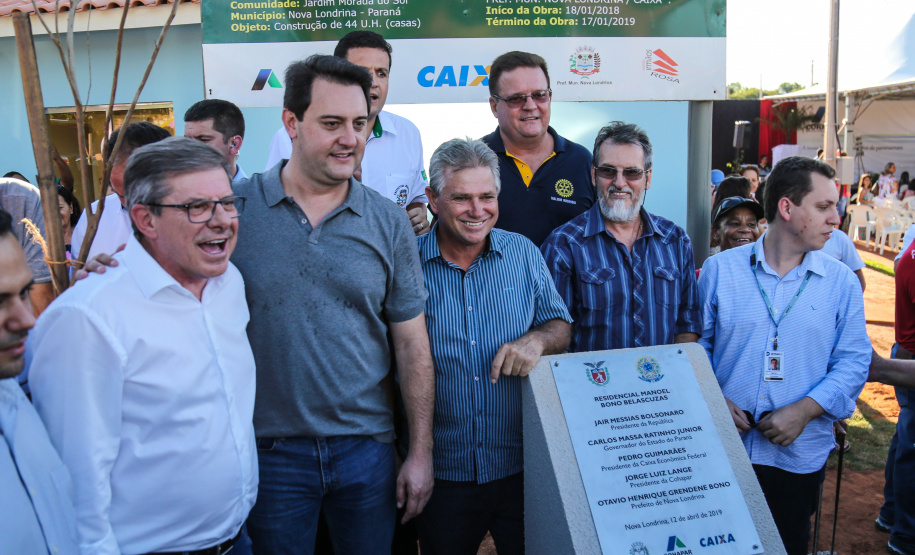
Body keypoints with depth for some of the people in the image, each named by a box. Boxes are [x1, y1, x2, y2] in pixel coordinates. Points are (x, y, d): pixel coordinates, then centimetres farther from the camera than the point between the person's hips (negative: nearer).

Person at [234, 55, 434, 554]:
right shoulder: (234, 207, -5)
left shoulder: (389, 223, -1)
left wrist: (421, 452, 1)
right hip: (267, 451, -1)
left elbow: (412, 344, 1)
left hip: (366, 449, 2)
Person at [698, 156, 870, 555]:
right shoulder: (720, 269, -1)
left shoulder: (842, 282, 1)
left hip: (799, 454, 1)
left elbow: (853, 361, -1)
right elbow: (697, 342, 2)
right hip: (722, 447, -1)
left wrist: (804, 411, -14)